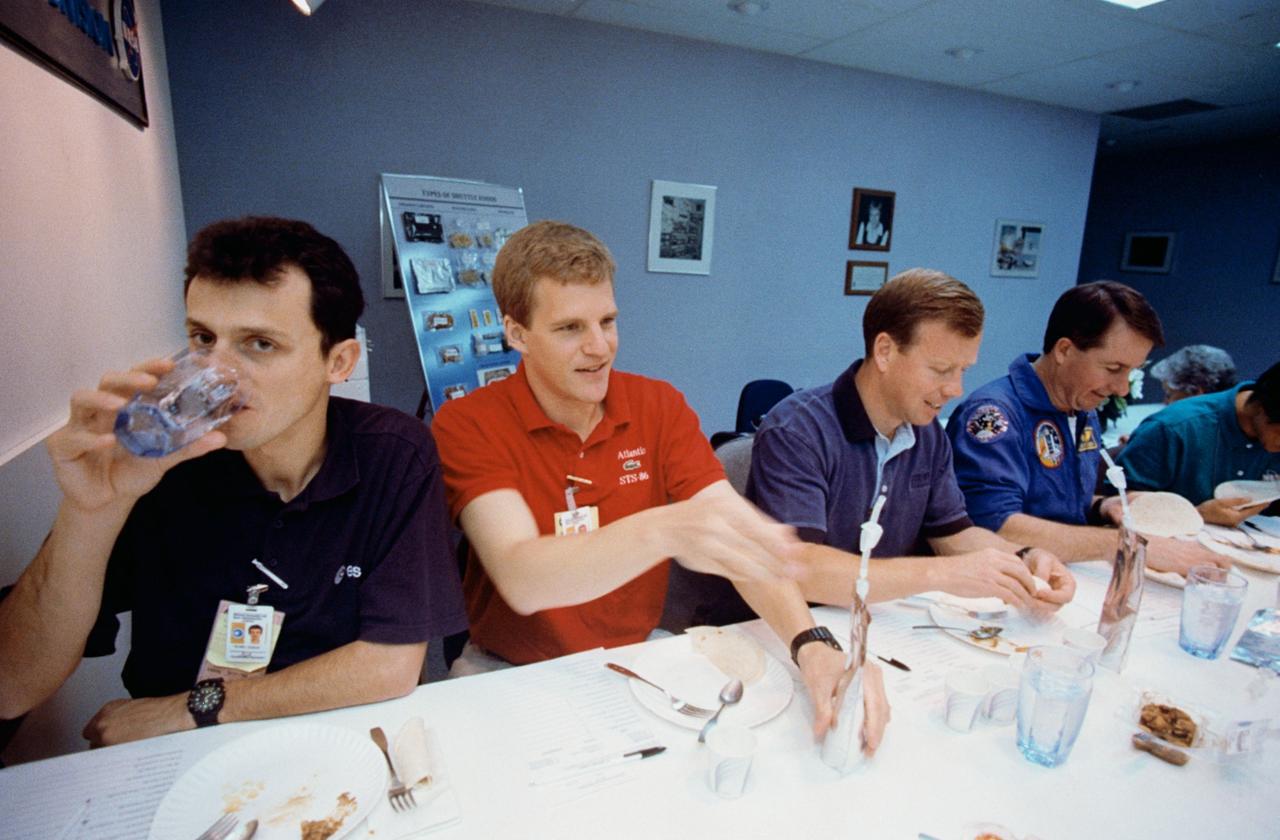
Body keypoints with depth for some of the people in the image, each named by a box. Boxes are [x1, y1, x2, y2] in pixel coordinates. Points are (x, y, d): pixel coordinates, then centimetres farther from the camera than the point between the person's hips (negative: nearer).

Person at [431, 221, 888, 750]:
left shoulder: (659, 407, -5)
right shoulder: (467, 426, -15)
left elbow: (740, 535, -14)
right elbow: (521, 579, -29)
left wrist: (812, 643, -32)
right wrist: (662, 530, -46)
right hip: (511, 671, -2)